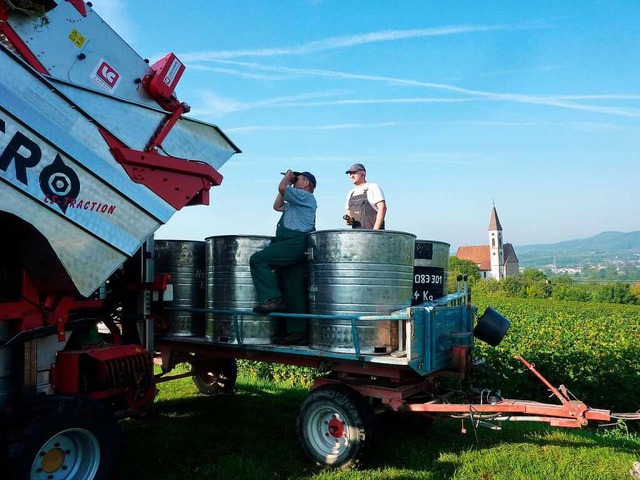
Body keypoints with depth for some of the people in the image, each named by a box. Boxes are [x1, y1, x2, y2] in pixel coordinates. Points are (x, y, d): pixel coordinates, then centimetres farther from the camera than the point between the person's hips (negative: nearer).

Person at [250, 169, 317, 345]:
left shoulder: (306, 196, 2)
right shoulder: (296, 202, 31)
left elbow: (282, 188, -8)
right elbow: (277, 206, 39)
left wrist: (288, 177, 13)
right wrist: (289, 180, 37)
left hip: (294, 243, -10)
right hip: (294, 248, 10)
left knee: (258, 260, -16)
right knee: (294, 292, 5)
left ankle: (272, 298, -21)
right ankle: (298, 331, 3)